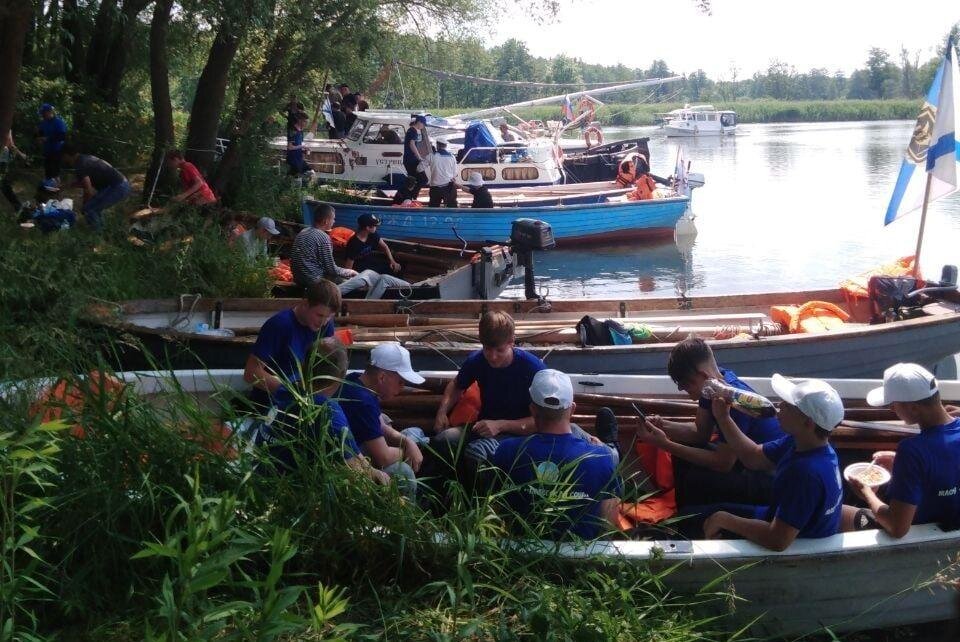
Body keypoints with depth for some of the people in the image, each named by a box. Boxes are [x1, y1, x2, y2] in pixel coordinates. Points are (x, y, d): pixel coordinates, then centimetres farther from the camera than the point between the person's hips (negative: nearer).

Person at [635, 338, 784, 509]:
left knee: (696, 481, -24)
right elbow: (700, 432, 7)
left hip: (770, 477, -9)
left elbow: (723, 463, -25)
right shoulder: (714, 385, -2)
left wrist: (666, 445, -25)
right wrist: (662, 425, -11)